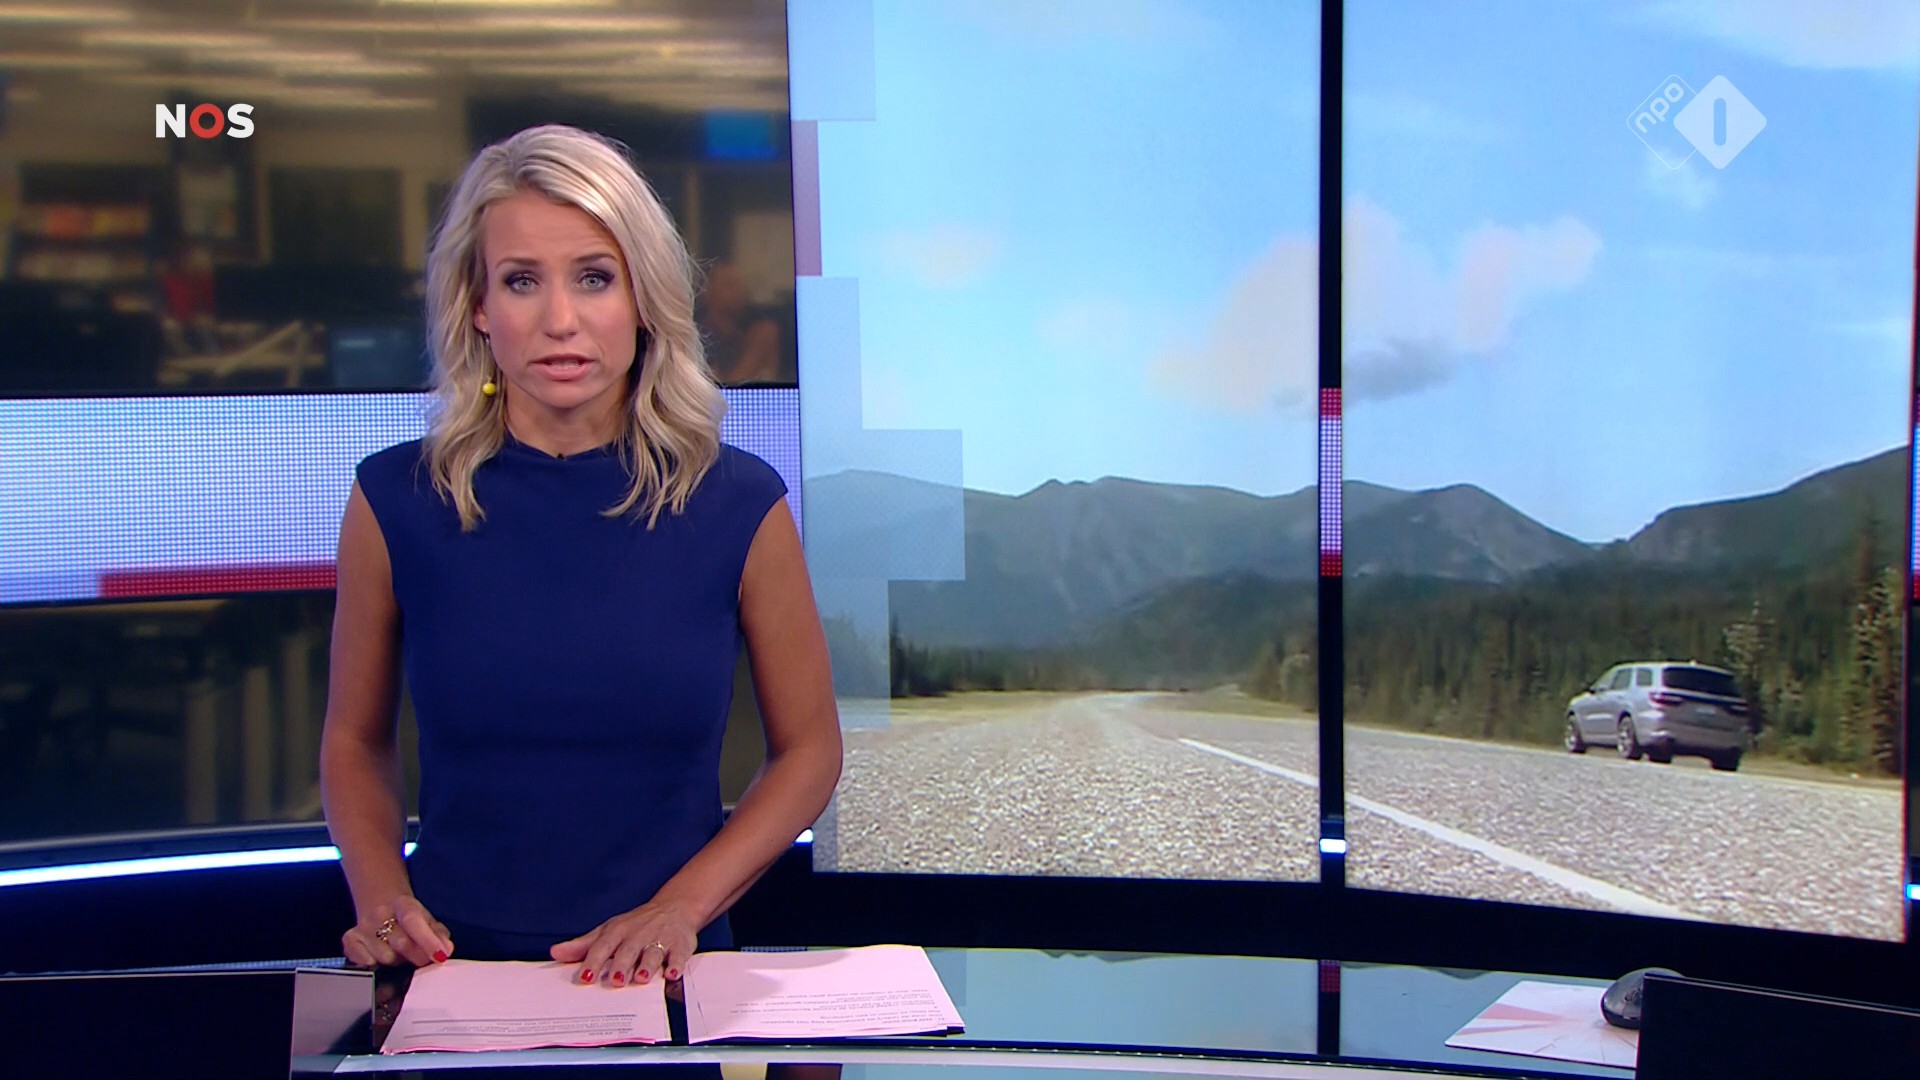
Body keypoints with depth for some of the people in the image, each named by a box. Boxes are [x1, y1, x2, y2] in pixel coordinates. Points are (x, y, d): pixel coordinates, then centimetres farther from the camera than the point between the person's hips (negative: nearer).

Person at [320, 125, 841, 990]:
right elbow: (355, 740, 13)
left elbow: (808, 748, 7)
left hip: (662, 978, -1)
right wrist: (382, 900, -5)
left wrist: (678, 907, -6)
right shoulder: (397, 501, 0)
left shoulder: (739, 505, -2)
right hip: (454, 968, 1)